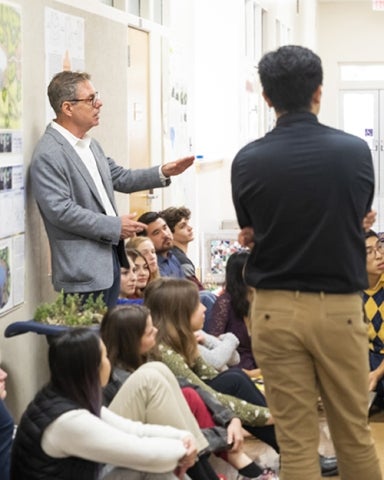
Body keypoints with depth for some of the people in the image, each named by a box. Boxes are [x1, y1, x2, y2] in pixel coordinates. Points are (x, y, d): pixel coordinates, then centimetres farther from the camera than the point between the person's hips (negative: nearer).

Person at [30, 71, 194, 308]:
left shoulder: (91, 145, 13)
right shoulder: (48, 155, -16)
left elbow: (120, 178, 24)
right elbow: (60, 211, -22)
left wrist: (163, 173, 10)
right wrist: (115, 226, -17)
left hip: (110, 258, 9)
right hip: (83, 269, -9)